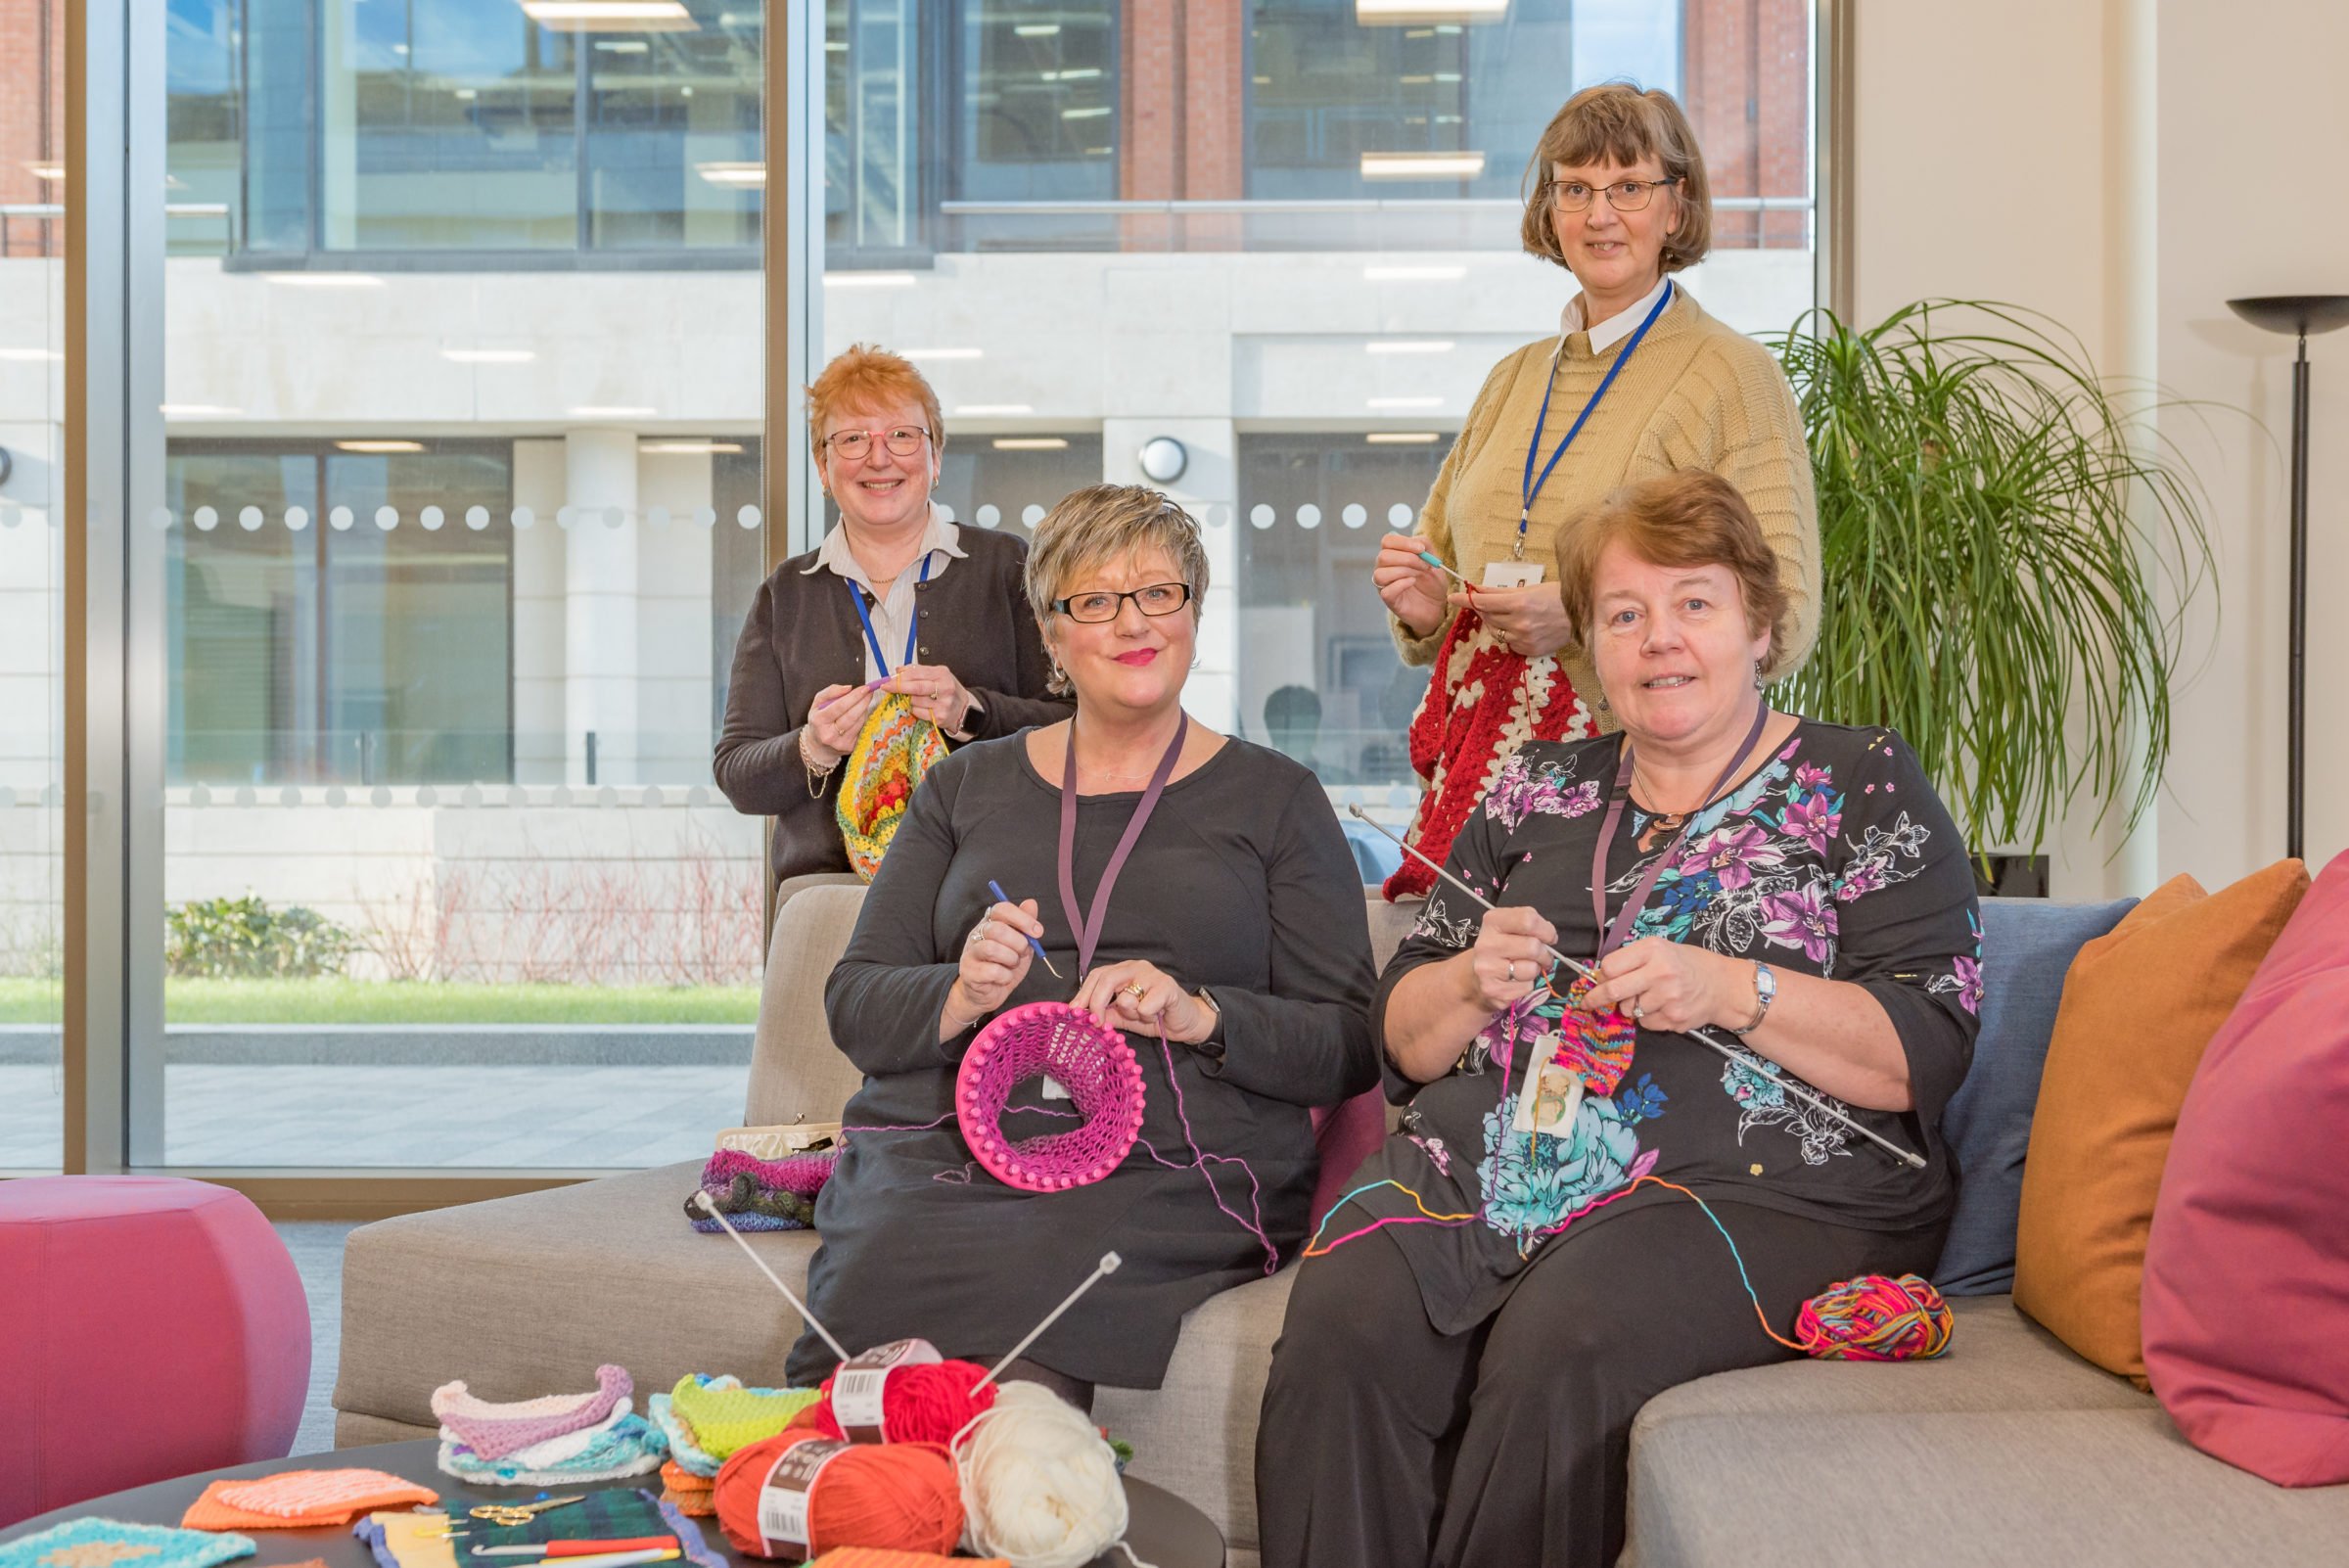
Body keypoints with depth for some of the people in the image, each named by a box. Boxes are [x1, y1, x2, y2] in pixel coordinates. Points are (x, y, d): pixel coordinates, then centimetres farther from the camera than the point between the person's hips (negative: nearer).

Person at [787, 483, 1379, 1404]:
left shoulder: (1273, 799, 12)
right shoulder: (966, 789, 20)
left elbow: (1353, 1047, 5)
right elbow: (854, 1008, 14)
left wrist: (1200, 1015, -12)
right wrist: (962, 994, -8)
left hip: (1167, 1178, -2)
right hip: (942, 1153, 3)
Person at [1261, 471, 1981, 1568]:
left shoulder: (1863, 783, 9)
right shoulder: (1537, 791, 20)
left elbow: (1927, 1052, -2)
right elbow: (1404, 1039, 20)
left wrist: (1730, 992, -15)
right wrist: (1475, 982, -2)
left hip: (1748, 1186, -3)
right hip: (1488, 1168, 4)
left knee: (1560, 1352, -34)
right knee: (1341, 1326, -27)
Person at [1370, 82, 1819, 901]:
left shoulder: (1732, 374, -1)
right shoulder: (1513, 380, 17)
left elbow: (1782, 621, -8)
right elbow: (1446, 558, 27)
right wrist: (1423, 607, 4)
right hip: (1482, 778, 5)